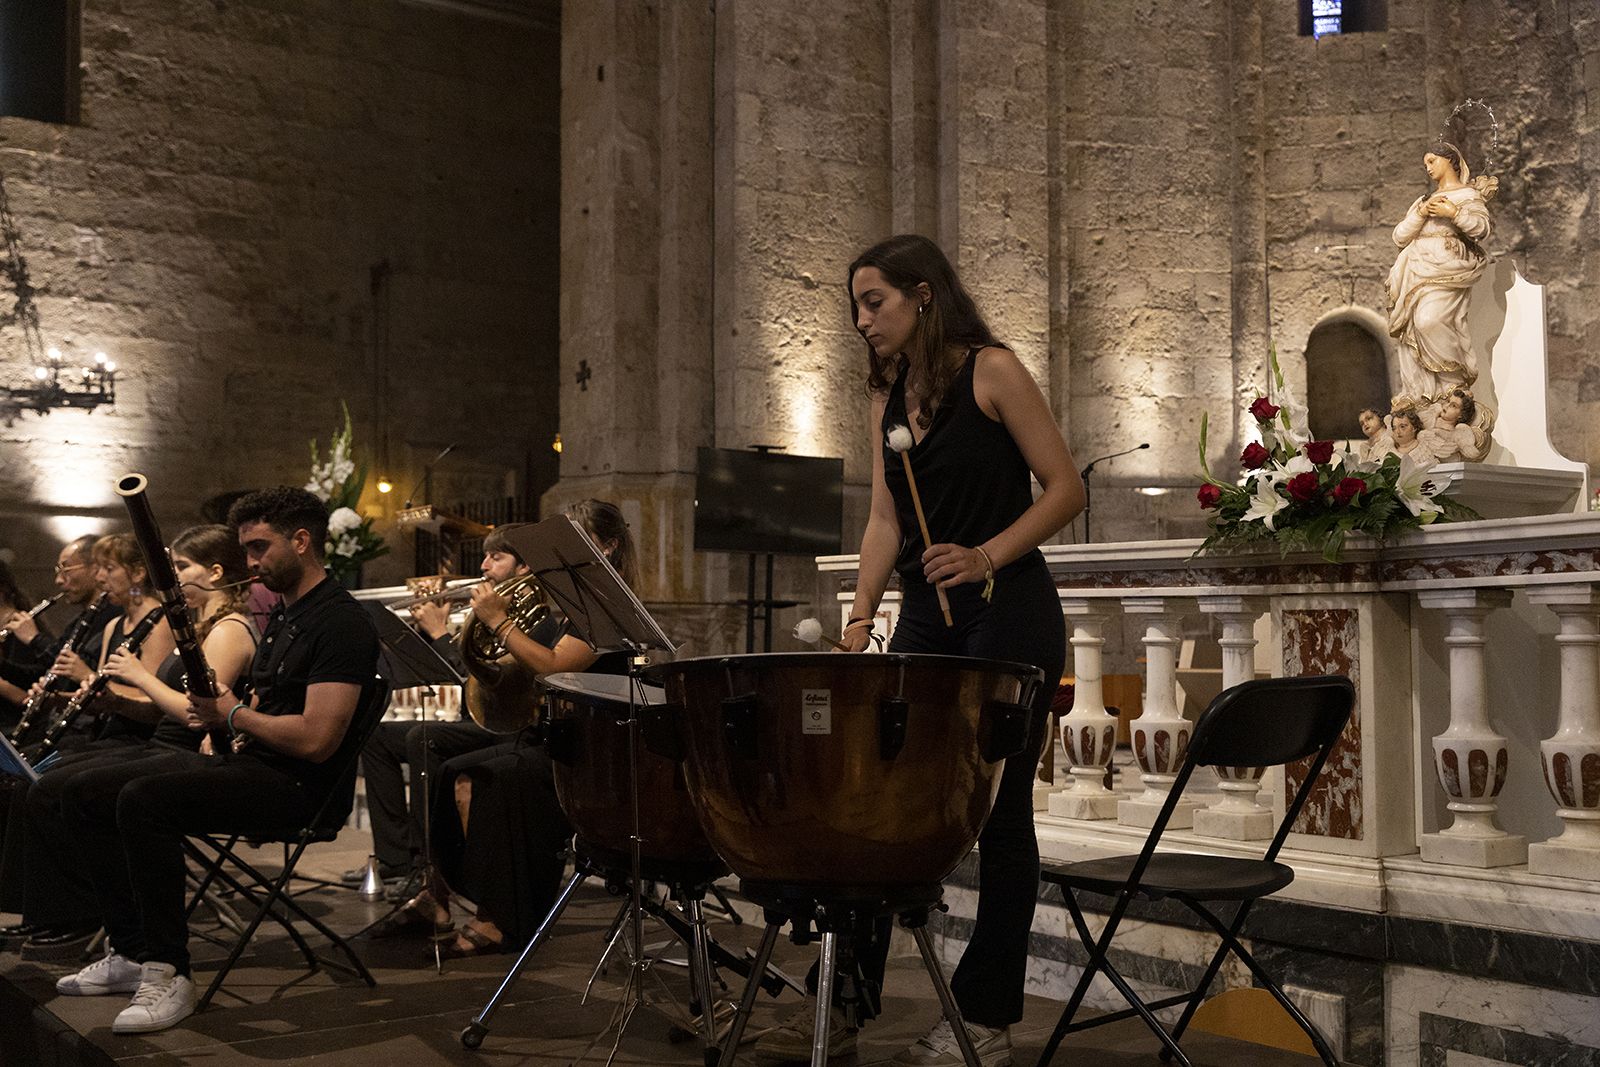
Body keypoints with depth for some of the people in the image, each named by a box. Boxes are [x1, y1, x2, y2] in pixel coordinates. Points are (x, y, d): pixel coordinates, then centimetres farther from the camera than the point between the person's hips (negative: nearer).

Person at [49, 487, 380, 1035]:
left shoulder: (341, 622, -15)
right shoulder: (282, 616, 18)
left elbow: (315, 740, -23)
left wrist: (234, 714, -10)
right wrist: (219, 710, 2)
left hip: (290, 783, -10)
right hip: (243, 762, 10)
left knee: (144, 799, -30)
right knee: (83, 794, 5)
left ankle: (168, 975, -22)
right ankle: (130, 951, 8)